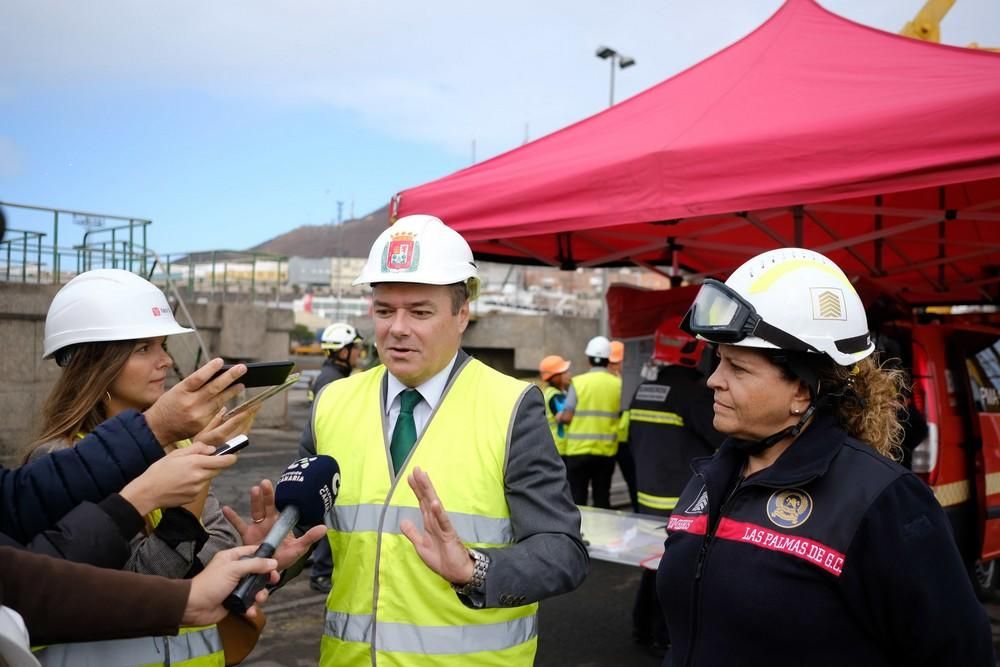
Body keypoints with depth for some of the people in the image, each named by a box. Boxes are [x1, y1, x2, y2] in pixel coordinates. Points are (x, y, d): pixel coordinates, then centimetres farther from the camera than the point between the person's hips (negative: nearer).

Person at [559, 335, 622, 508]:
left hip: (579, 449, -2)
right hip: (607, 450, 3)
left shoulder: (578, 382, -9)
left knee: (577, 499, 5)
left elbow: (567, 417, -10)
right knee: (602, 499, 12)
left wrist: (559, 417, 11)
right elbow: (618, 415, 0)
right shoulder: (618, 384, 0)